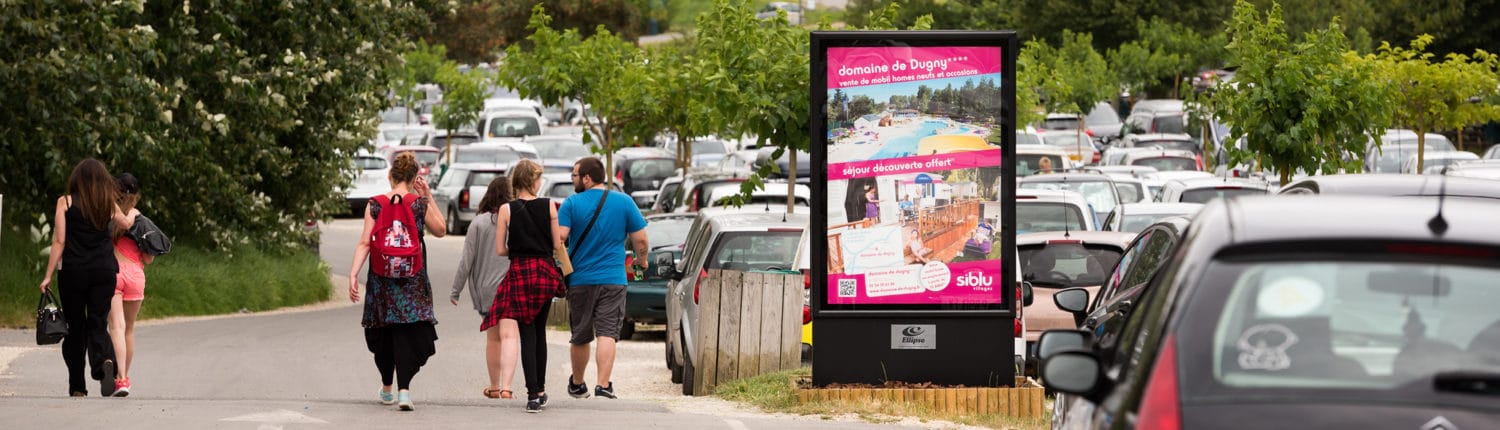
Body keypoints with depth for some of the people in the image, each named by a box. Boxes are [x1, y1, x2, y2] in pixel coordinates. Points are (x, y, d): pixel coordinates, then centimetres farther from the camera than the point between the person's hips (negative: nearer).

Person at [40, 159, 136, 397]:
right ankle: (105, 360, -28)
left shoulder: (65, 202, -1)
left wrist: (48, 275, -1)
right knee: (98, 324, 3)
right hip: (104, 270, 1)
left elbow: (59, 241, -4)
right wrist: (132, 213, 45)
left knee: (75, 327, 7)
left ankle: (77, 387, 9)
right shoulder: (108, 204, 5)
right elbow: (126, 224, 22)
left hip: (73, 270, -1)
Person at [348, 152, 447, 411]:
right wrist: (428, 198, 11)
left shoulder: (374, 205, -2)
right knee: (410, 335, -2)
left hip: (381, 279, 2)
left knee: (384, 334, 16)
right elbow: (440, 230, 12)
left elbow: (365, 242, -7)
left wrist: (353, 274, -8)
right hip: (413, 280, -2)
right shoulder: (420, 204, -4)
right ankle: (404, 389, -18)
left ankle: (386, 390, 30)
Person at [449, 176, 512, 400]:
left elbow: (467, 259, -3)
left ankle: (494, 387, 23)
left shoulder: (479, 223, -5)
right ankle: (507, 386, -12)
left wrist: (456, 289, 5)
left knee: (493, 338, 14)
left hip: (487, 288, 1)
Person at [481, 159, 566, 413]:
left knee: (527, 334, 0)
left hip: (519, 273, -1)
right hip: (545, 272, 2)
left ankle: (533, 394, -10)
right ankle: (540, 390, 23)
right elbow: (557, 244, 0)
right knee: (539, 331, 15)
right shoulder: (549, 207, -3)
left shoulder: (506, 210, -5)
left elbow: (500, 250, -3)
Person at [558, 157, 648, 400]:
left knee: (580, 337, 15)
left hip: (579, 280, 1)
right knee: (607, 334, -7)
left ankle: (577, 385, 31)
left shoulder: (572, 204, -4)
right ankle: (603, 386, -21)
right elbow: (640, 239, 1)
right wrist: (642, 260, 20)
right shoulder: (624, 202, 1)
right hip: (613, 280, -1)